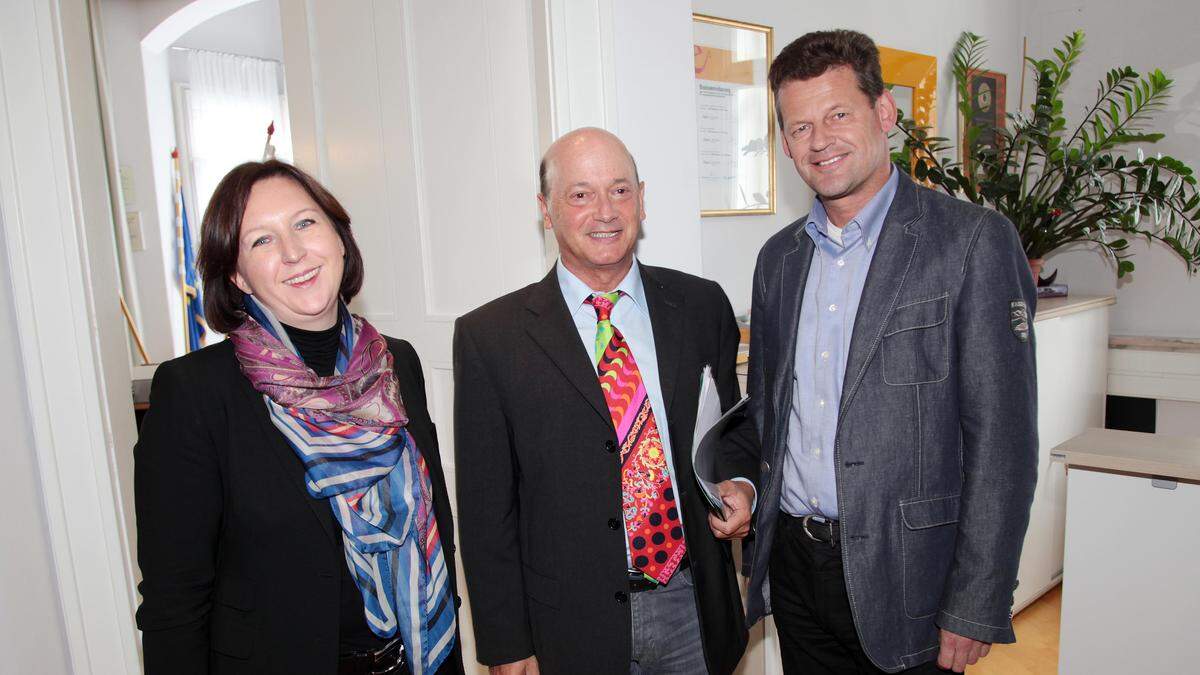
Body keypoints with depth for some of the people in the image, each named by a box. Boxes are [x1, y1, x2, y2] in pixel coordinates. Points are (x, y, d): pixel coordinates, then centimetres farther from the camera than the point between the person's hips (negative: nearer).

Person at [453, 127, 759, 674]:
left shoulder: (701, 306, -2)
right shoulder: (488, 337, -9)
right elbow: (486, 508, -6)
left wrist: (740, 484, -8)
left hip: (695, 609, 3)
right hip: (571, 628, -2)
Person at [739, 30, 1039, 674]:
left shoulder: (974, 240, -10)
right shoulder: (778, 256, 6)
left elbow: (1002, 438, -12)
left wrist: (975, 609, -13)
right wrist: (756, 556, 10)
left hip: (903, 578, -4)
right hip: (792, 566, 5)